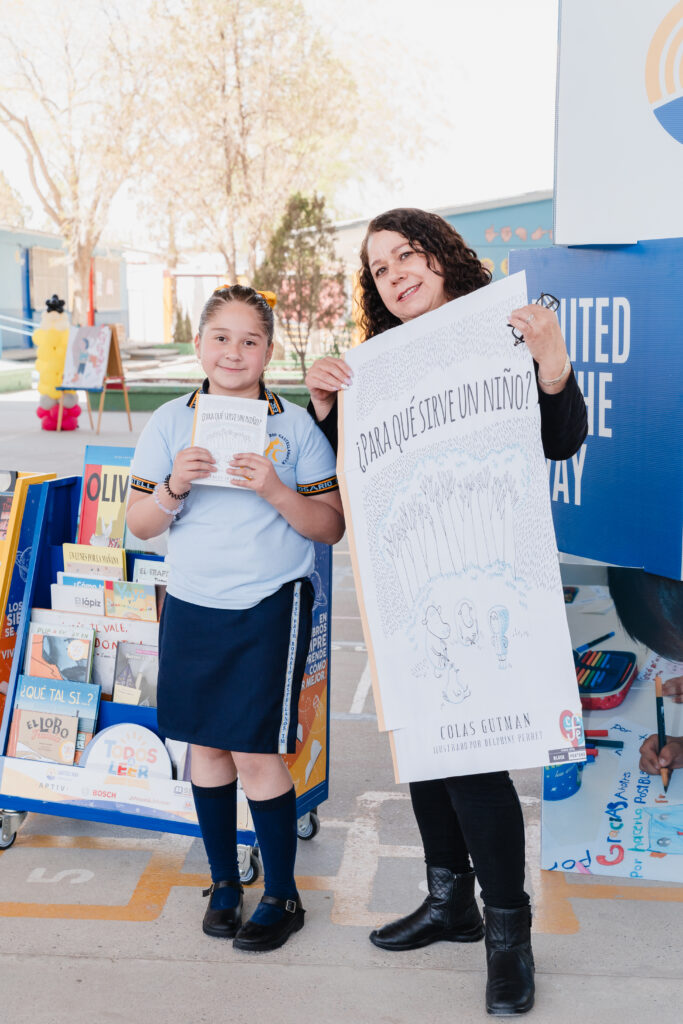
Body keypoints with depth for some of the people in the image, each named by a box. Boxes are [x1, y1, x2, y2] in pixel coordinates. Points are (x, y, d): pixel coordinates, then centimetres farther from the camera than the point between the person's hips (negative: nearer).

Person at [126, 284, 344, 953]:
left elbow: (331, 527, -4)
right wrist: (174, 486, -15)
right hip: (190, 606, 3)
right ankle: (223, 883, 29)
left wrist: (275, 491, -19)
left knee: (257, 755, -2)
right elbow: (139, 525, 5)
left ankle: (282, 897, 16)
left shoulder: (296, 426, -3)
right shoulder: (171, 422, 3)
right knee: (205, 746, 11)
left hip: (270, 607, -3)